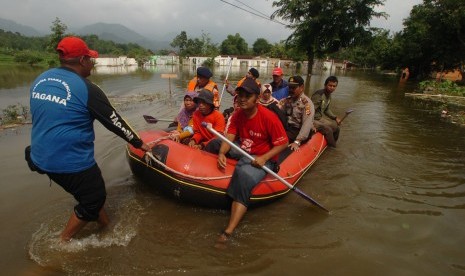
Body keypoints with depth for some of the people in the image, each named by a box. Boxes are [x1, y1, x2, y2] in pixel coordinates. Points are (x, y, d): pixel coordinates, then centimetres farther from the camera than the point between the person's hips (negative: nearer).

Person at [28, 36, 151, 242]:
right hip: (72, 162, -8)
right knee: (94, 198, 13)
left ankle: (108, 227, 39)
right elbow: (115, 122, -11)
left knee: (88, 192, 24)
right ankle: (63, 242, 27)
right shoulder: (87, 89, -17)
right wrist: (139, 143, 1)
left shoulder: (40, 80, 5)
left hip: (42, 158, 9)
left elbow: (43, 117, 15)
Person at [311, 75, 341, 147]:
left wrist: (335, 117, 13)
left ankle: (332, 145, 31)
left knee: (336, 128, 14)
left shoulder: (329, 95, 7)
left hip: (320, 118, 10)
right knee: (328, 130, -23)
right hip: (313, 120, -10)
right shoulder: (319, 94, -22)